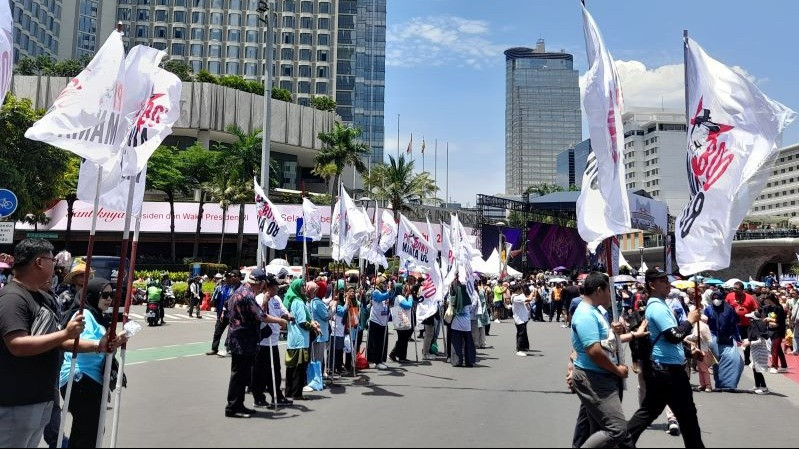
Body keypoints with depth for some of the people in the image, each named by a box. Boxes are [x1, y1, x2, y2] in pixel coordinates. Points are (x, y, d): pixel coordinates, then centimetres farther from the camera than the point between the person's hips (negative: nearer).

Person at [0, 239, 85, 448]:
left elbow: (56, 340, 15)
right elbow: (17, 345, -29)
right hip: (17, 402, -9)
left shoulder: (45, 298, 9)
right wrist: (65, 333, -26)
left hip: (43, 397, 9)